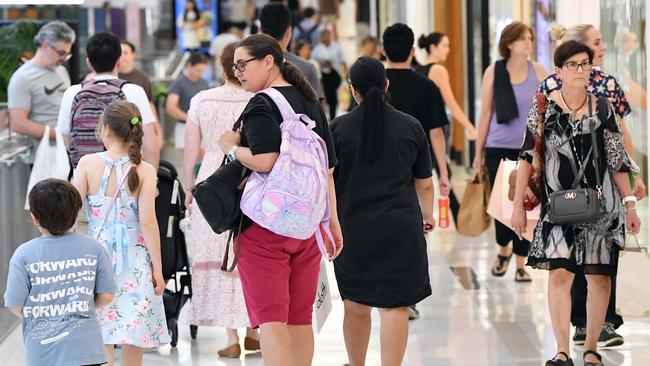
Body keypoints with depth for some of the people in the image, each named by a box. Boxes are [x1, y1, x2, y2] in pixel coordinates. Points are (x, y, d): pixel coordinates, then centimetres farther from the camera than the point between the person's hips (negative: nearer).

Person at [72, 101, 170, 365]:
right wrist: (157, 268, -4)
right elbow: (147, 222, -11)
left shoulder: (88, 164, -5)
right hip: (135, 258, 0)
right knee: (132, 336, 8)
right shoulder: (144, 171, -7)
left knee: (100, 337, 5)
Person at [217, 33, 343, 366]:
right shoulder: (311, 103, 12)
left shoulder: (261, 105, -11)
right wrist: (333, 221, 21)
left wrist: (232, 148, -8)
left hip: (264, 224, -7)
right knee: (300, 319, 12)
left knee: (270, 318, -6)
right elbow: (328, 167, 15)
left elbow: (265, 160, -26)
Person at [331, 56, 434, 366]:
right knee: (394, 306, -3)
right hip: (400, 229, -1)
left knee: (355, 305, 16)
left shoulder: (338, 128, -3)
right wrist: (427, 215, 27)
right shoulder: (410, 127, 1)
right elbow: (424, 183, 9)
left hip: (352, 227, 1)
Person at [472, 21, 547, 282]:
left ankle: (521, 264, 10)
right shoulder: (493, 72, 0)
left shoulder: (538, 72, 2)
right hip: (499, 148, 0)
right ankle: (504, 250, 29)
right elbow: (485, 113, 5)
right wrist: (479, 152, 5)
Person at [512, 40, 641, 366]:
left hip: (600, 205, 2)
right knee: (560, 274, -11)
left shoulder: (602, 109, 3)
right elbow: (526, 157, 2)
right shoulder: (543, 108, 0)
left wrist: (630, 205, 2)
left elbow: (618, 161, 6)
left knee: (599, 277, 3)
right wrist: (518, 205, -1)